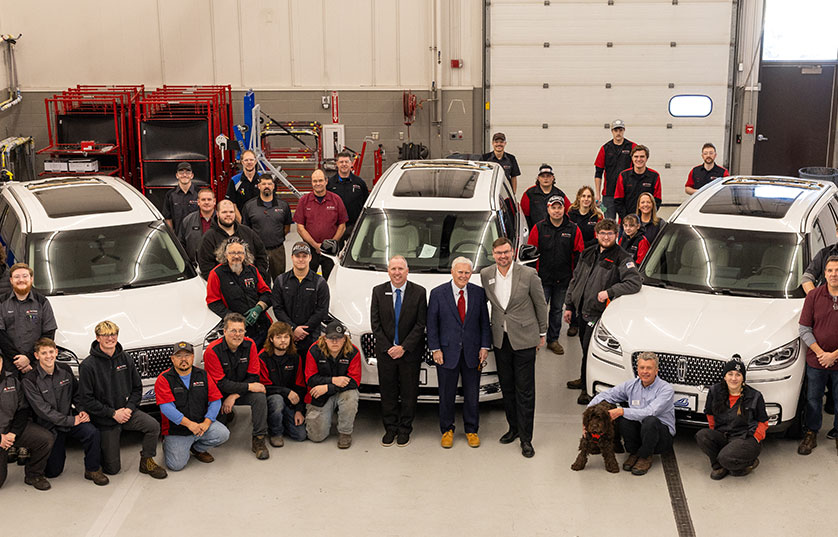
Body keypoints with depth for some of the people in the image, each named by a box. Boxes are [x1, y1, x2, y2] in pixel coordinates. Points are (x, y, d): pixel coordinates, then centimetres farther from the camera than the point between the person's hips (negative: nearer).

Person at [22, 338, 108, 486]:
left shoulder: (65, 370, 0)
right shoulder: (30, 380, -14)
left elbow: (77, 394, 14)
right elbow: (43, 410, -17)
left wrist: (82, 411, -6)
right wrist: (71, 421, -19)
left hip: (71, 417, 3)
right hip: (49, 427, -2)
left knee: (92, 433, -29)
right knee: (52, 472, -1)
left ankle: (92, 469, -9)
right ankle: (58, 451, 33)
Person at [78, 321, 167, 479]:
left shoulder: (126, 359, 2)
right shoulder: (88, 365, -12)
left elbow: (137, 387, 8)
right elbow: (86, 399, -12)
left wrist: (129, 408, -10)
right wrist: (113, 413, -17)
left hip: (127, 410, 3)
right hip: (105, 420, -3)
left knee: (153, 425, -26)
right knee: (112, 469, -2)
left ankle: (147, 462, -4)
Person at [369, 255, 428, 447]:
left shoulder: (419, 292, -4)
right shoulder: (378, 291, 2)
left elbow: (421, 324, -7)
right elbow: (375, 323, 0)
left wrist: (404, 347, -13)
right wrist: (388, 348, -9)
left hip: (410, 352, -1)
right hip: (385, 352, 2)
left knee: (409, 393, 6)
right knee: (388, 393, 9)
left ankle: (405, 430, 18)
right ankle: (390, 429, 20)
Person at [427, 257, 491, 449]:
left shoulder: (478, 293, 3)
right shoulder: (437, 293, -3)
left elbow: (484, 322, 6)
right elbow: (432, 324, -1)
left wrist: (484, 346, -1)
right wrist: (435, 349, -6)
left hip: (472, 352, 2)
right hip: (447, 352, -2)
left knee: (472, 394, 10)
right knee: (447, 395, 7)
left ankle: (471, 430, 25)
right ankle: (447, 430, 23)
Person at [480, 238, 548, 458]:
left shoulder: (528, 274, -10)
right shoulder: (485, 275, 1)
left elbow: (541, 304, 0)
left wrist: (542, 333, 4)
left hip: (524, 339, -4)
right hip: (500, 340, 4)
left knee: (525, 390, 0)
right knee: (507, 387, 14)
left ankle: (526, 438, 7)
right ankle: (513, 427, 30)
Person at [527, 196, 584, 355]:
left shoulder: (573, 229, 2)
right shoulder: (539, 228, -1)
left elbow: (579, 254, 5)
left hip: (563, 279, 2)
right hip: (542, 277, -2)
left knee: (557, 309, 12)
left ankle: (553, 340, 25)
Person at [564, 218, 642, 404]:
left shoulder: (622, 259, -8)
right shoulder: (587, 254, 12)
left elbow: (634, 283, -17)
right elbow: (575, 279, 17)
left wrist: (609, 292, -22)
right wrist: (569, 305, 15)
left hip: (598, 313, -6)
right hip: (582, 310, 6)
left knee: (589, 349, -5)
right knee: (584, 346, 17)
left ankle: (588, 388, 7)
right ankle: (585, 380, 36)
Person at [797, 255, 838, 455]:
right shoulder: (814, 296, -4)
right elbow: (804, 329, -2)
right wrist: (821, 352, -11)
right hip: (816, 361, 1)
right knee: (813, 400, 12)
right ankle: (811, 434, 28)